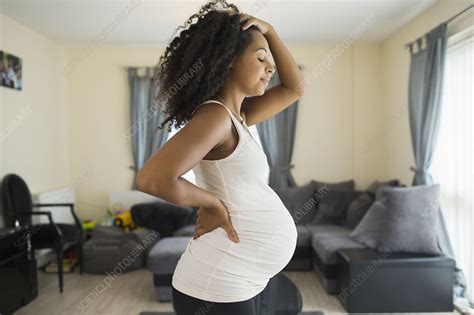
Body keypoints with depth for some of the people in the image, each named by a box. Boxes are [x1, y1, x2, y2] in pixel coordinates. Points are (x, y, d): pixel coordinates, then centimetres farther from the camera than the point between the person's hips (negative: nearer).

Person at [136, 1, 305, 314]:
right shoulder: (214, 115, -20)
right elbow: (151, 179, -32)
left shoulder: (237, 115, 8)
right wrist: (212, 203, -18)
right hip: (218, 286, -9)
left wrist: (269, 30, 8)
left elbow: (295, 88, 15)